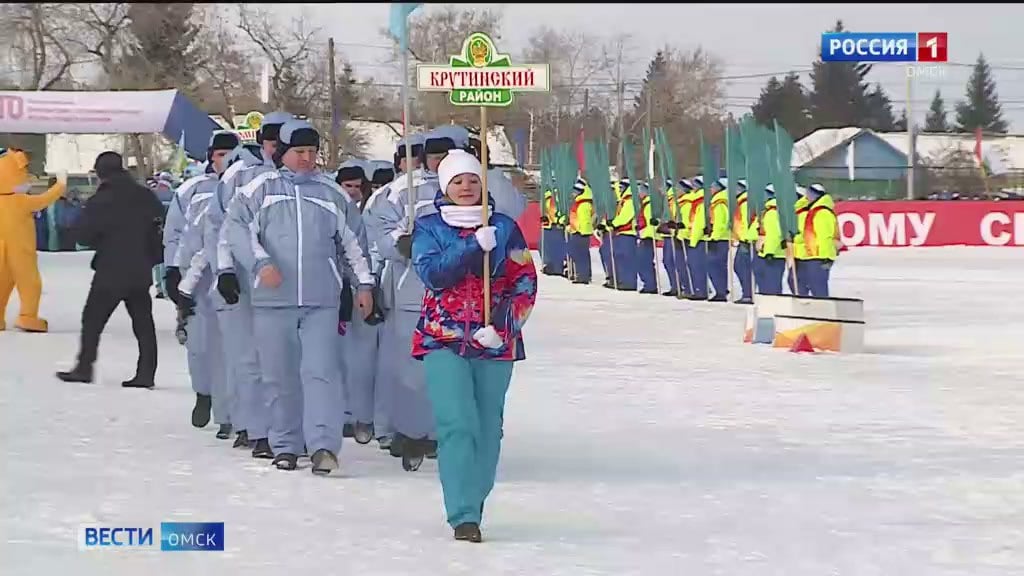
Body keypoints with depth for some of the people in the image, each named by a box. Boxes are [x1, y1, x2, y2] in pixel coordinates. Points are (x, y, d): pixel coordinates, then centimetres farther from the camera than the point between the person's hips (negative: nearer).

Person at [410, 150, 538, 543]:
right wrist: (474, 245, -19)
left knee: (488, 429, 6)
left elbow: (525, 283, 4)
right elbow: (432, 274, -11)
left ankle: (472, 506, 18)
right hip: (444, 339, -2)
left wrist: (506, 318, -11)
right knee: (457, 424, -13)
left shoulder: (504, 228, 8)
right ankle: (464, 516, -17)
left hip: (496, 343, 2)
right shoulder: (428, 228, 6)